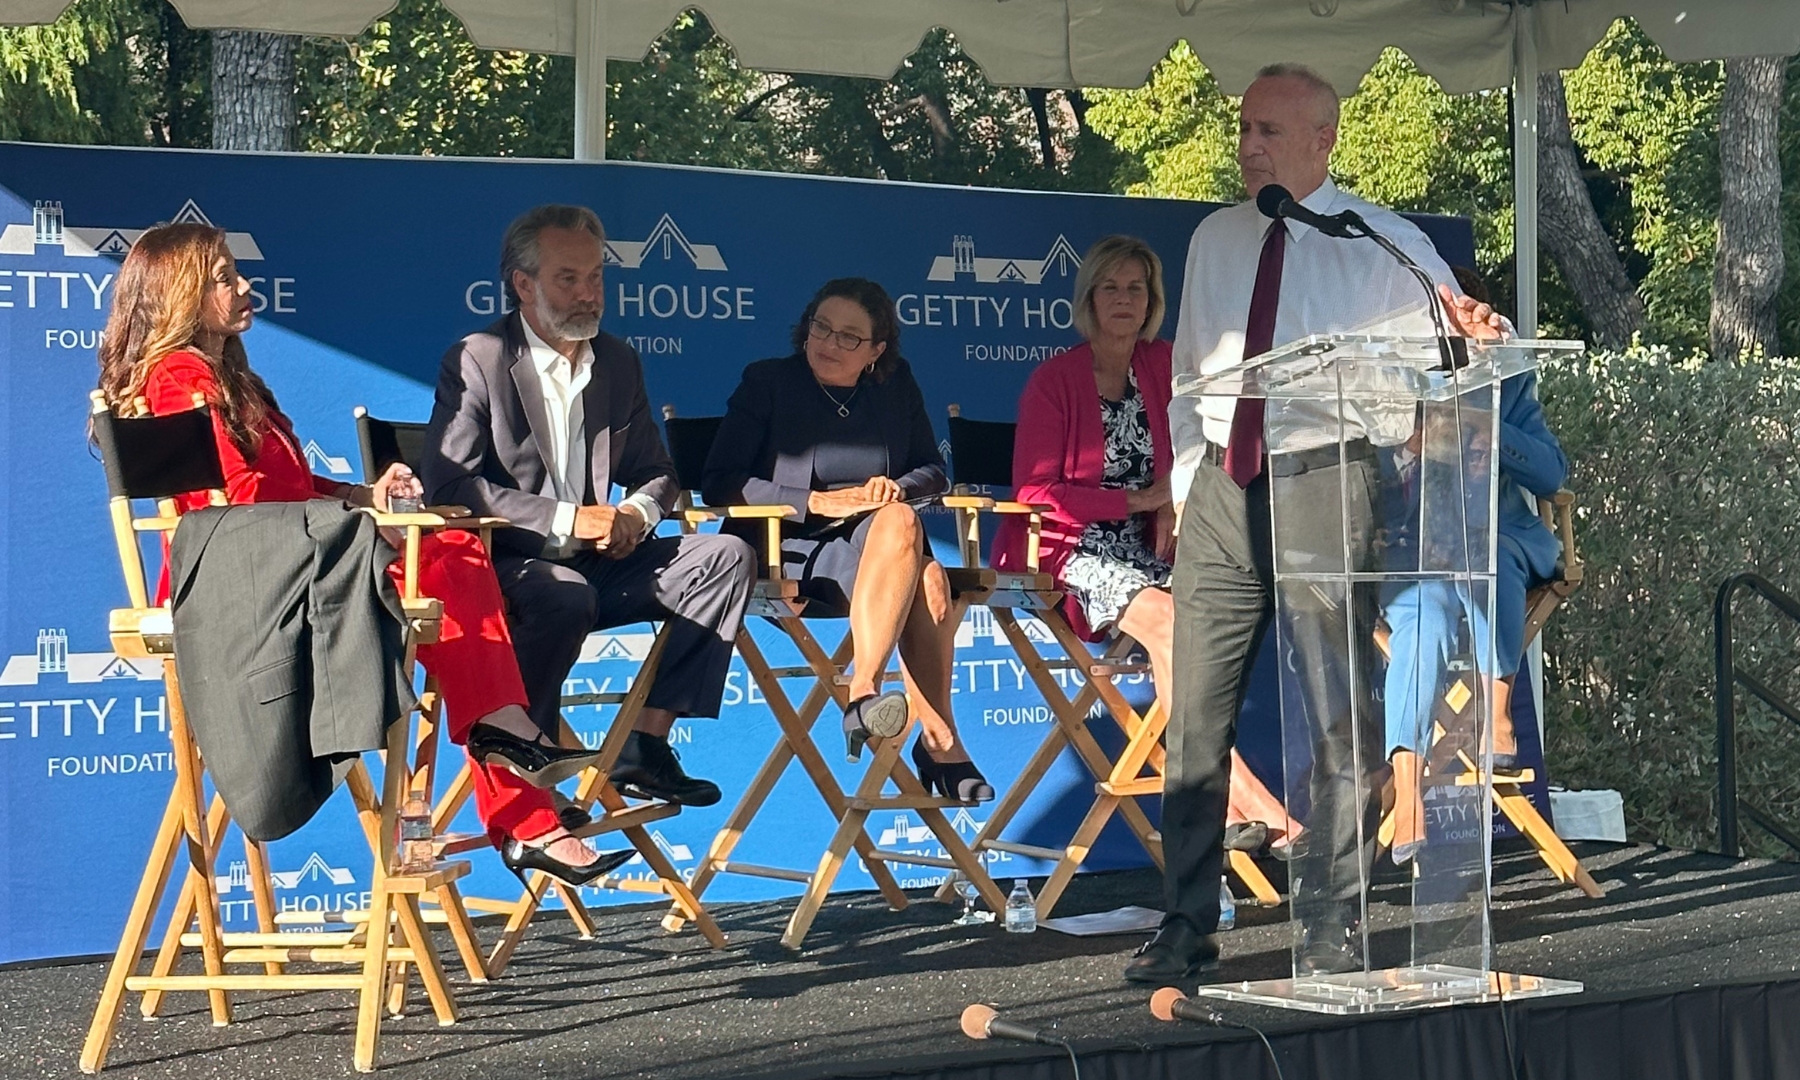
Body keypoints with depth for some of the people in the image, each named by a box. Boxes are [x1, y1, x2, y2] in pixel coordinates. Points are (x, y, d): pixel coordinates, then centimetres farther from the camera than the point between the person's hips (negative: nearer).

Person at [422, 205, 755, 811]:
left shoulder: (619, 364, 13)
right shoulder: (477, 362, -6)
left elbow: (655, 473, 20)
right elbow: (449, 484, -16)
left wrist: (636, 515, -6)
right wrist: (565, 518, -21)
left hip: (597, 562, 6)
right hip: (508, 562, -6)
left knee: (726, 559, -11)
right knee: (566, 597, -38)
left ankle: (646, 742, -17)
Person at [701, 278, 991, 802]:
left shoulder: (896, 386, 13)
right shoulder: (767, 382, 3)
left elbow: (933, 472, 17)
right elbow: (719, 486, -5)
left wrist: (899, 486, -9)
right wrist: (817, 502, -16)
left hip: (880, 542, 4)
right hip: (791, 550, -4)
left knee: (900, 520, -36)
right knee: (927, 581, -32)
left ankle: (864, 692, -35)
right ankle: (938, 738, -34)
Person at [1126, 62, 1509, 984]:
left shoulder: (1384, 245, 0)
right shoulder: (1215, 241, 14)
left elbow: (1458, 344, -2)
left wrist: (1478, 337, -26)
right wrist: (1185, 483, 12)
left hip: (1323, 485, -4)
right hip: (1220, 487, 4)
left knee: (1337, 717, -2)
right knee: (1195, 718, 4)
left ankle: (1330, 932, 5)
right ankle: (1186, 925, 10)